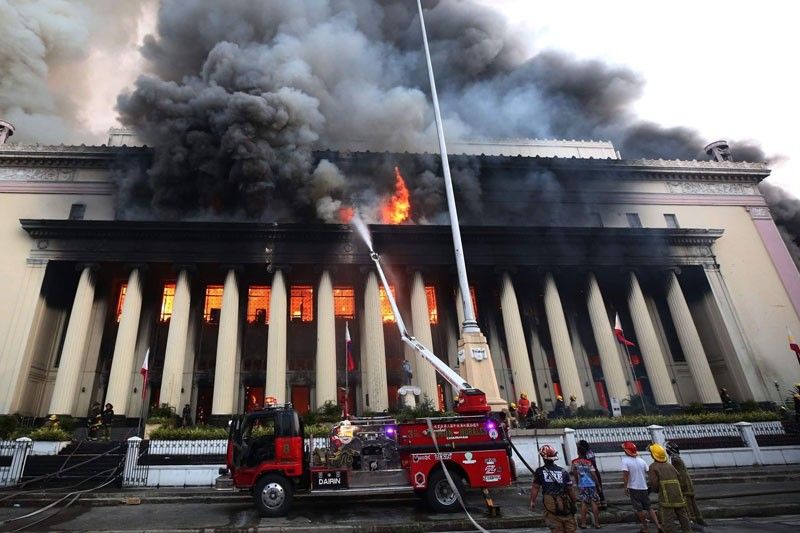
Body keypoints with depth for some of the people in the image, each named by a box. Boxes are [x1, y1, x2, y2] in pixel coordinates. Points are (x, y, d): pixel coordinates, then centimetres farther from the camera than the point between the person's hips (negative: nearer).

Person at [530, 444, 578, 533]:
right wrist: (574, 501, 17)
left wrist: (532, 501, 6)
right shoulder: (563, 471, 7)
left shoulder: (540, 471, 1)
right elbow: (570, 489, 8)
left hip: (550, 502, -2)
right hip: (565, 504, 2)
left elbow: (535, 487, -1)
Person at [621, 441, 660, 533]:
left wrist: (625, 488, -12)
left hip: (633, 488, -5)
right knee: (649, 507, 17)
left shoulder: (625, 461, -14)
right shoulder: (641, 460, 2)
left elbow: (625, 475, -19)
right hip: (644, 487, 5)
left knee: (639, 509, 7)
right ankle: (658, 525, 12)